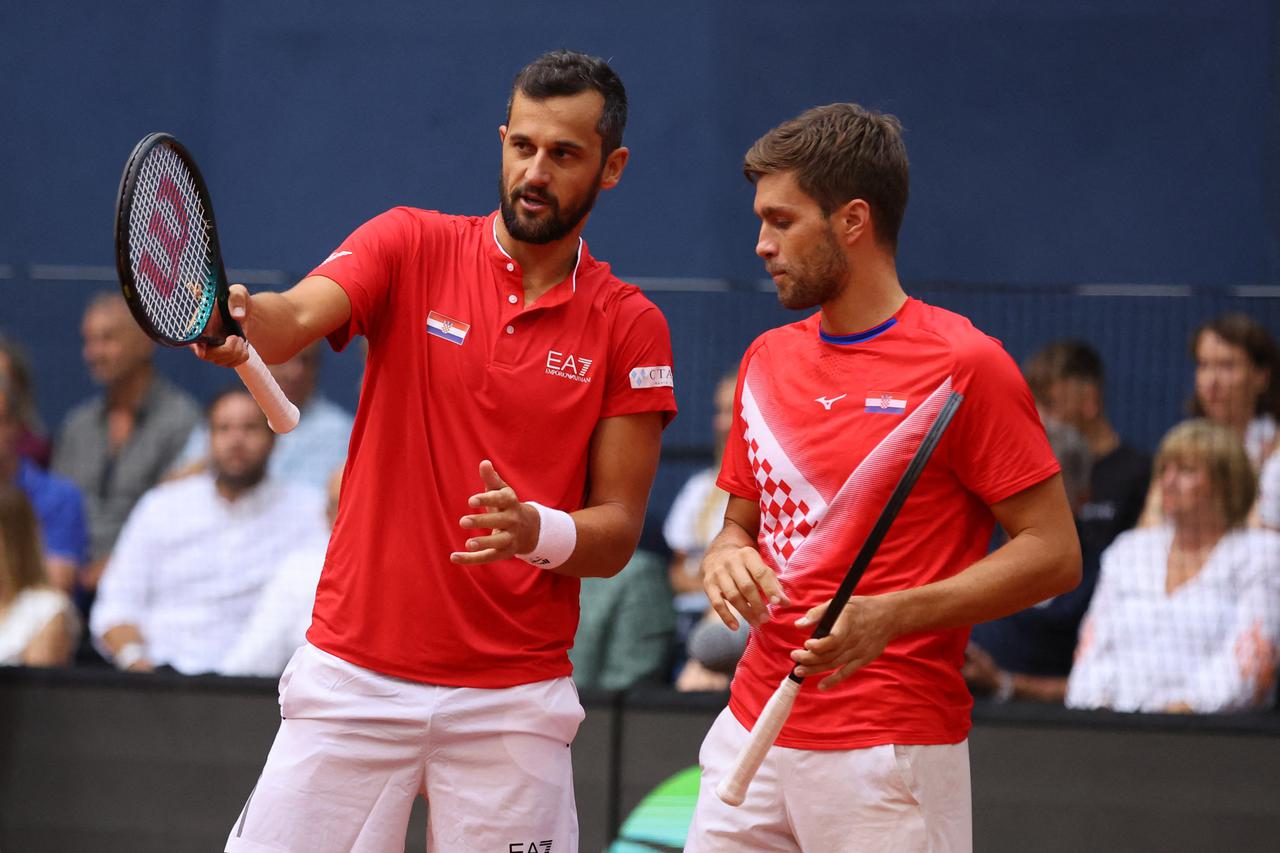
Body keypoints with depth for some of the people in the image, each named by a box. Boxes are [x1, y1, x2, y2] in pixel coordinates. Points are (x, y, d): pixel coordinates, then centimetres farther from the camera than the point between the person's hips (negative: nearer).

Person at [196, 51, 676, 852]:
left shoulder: (630, 327, 1)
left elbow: (618, 534, 0)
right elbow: (296, 318, -17)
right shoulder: (412, 246, 1)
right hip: (352, 676, 0)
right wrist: (237, 319, -40)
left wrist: (539, 532, -22)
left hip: (512, 696, 0)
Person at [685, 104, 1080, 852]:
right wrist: (726, 558, -2)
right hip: (753, 728, 6)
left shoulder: (963, 365, -9)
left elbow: (1054, 553, -11)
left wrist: (891, 616, -21)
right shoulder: (767, 361, 13)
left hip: (890, 752, -6)